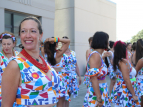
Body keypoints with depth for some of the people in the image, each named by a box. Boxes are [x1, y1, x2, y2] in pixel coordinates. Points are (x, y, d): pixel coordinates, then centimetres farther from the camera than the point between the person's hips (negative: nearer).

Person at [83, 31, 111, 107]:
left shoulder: (98, 55, 11)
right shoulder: (95, 55, -17)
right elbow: (93, 78, -23)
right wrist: (99, 99, -24)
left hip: (102, 93, 9)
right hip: (96, 95, -9)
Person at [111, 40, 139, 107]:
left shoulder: (117, 61, 8)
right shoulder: (124, 61, -18)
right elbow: (126, 80, -22)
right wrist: (134, 95, -18)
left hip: (120, 88, 9)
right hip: (125, 91, -9)